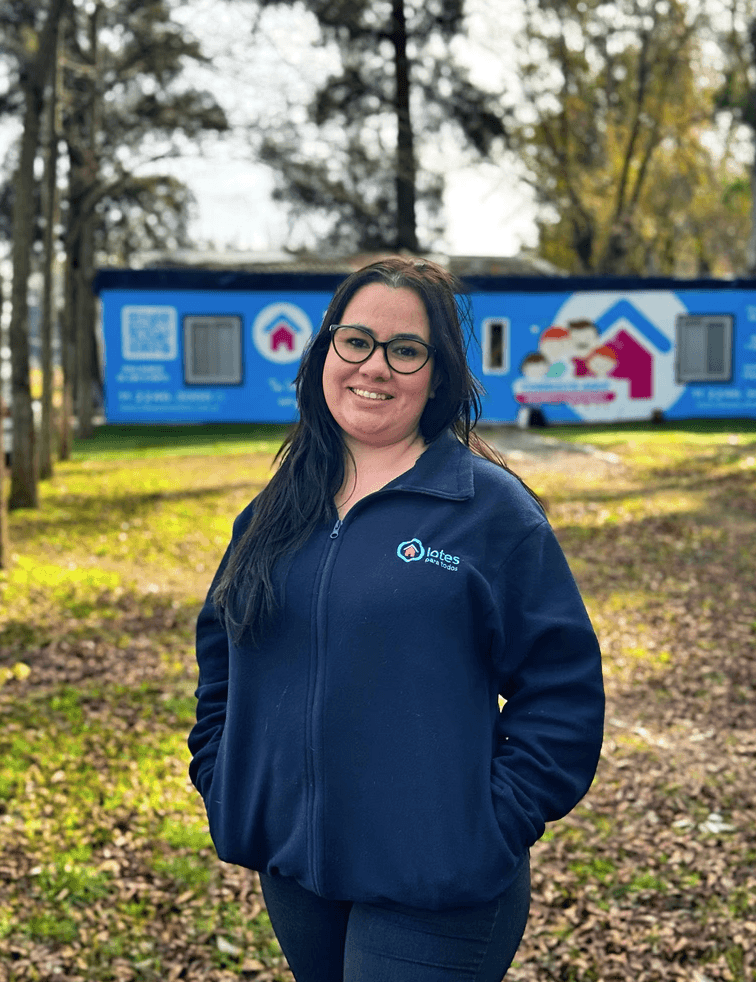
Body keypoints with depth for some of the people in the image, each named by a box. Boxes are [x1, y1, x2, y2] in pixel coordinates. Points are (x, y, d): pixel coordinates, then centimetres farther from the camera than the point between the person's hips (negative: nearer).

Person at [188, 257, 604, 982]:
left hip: (433, 884, -5)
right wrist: (221, 788, 9)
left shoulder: (491, 508, -9)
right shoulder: (277, 512, 6)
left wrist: (492, 827, -12)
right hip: (290, 867, 5)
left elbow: (562, 689, -8)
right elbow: (221, 660, 17)